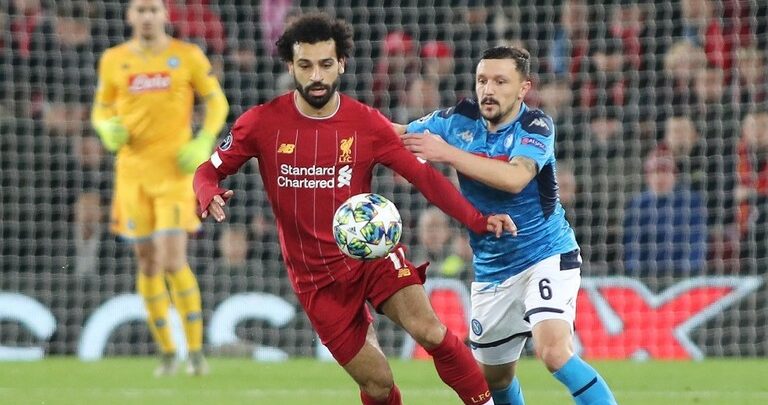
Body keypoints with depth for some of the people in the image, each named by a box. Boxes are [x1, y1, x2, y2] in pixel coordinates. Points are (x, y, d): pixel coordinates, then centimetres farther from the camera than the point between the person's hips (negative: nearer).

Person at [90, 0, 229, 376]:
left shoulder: (187, 56, 0)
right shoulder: (114, 60, 6)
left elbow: (217, 101, 7)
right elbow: (101, 109, 16)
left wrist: (204, 143, -9)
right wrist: (108, 128, -8)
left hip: (175, 171, -3)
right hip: (132, 172, 3)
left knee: (173, 262, -14)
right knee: (147, 264, 5)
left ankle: (195, 349, -2)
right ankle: (167, 353, 18)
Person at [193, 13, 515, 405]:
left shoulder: (367, 123, -4)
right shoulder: (263, 123, -5)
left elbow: (425, 176, -4)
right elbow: (209, 171, 2)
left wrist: (478, 220, -17)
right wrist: (209, 195, -23)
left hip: (372, 252, 0)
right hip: (315, 276, 0)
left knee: (429, 331, -27)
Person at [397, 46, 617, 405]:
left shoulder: (536, 126, -15)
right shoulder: (460, 120, -2)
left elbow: (515, 178, -33)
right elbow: (395, 134, 7)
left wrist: (448, 153, -31)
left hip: (546, 256, -6)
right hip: (492, 268, 6)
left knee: (554, 352, -28)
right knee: (494, 376, 16)